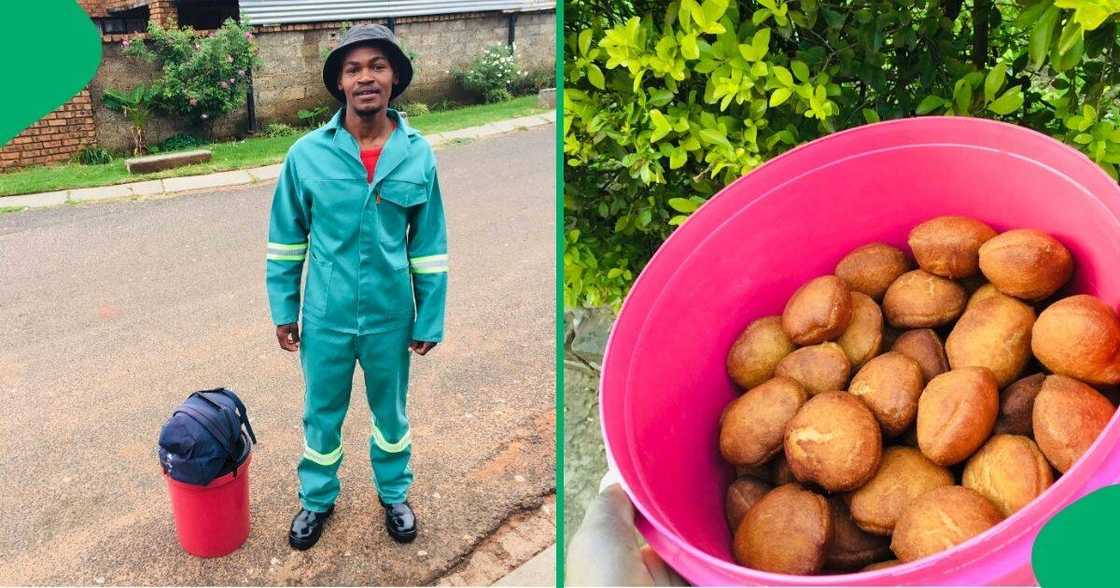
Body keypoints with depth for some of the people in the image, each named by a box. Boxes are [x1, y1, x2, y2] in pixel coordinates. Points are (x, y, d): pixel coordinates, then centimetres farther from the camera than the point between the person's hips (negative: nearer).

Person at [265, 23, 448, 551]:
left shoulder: (418, 155, -9)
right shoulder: (306, 153, -11)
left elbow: (429, 246, -3)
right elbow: (285, 240, 0)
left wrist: (429, 318, -1)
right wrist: (283, 309, 2)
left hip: (391, 317, 0)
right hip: (325, 317, 0)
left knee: (390, 412, 20)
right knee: (321, 416, 18)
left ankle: (394, 495, 45)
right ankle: (317, 499, 43)